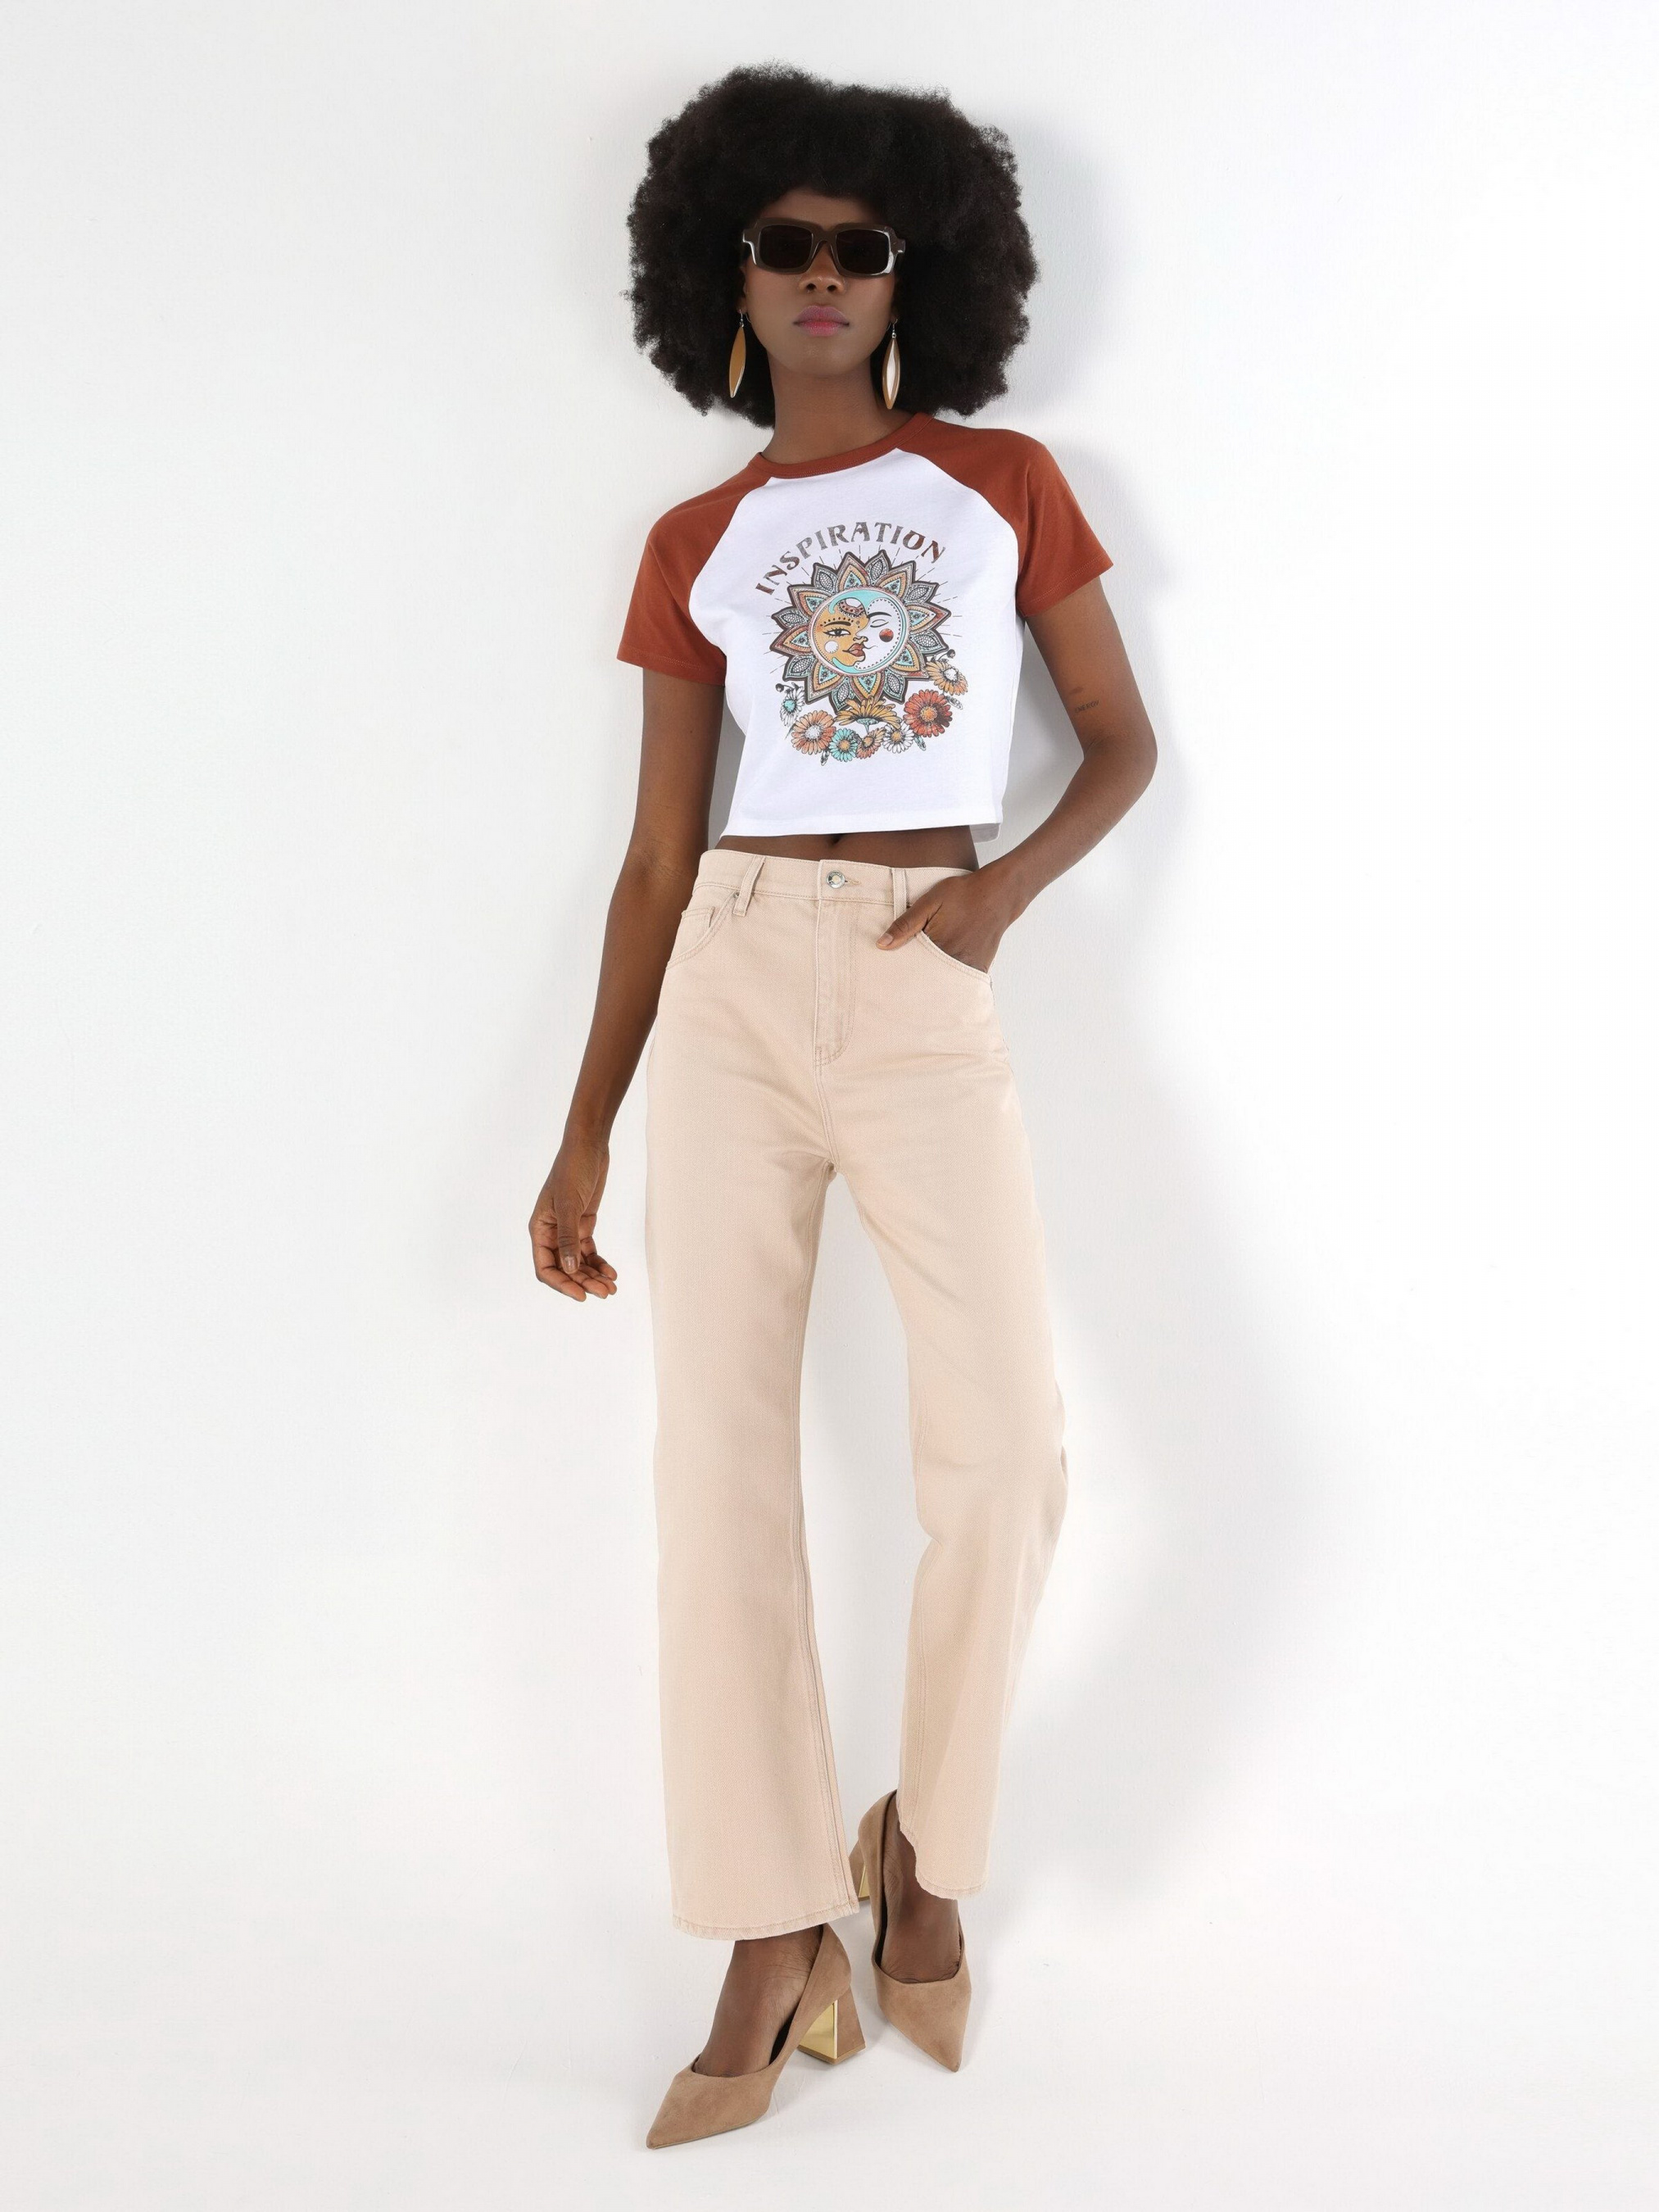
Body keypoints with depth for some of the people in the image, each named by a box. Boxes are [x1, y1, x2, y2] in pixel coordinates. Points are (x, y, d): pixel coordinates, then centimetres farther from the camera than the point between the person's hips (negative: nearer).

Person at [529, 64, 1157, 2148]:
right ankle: (775, 1935, 8)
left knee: (1003, 1451, -12)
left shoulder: (1005, 484, 10)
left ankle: (923, 1850, 14)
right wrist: (583, 1133, 7)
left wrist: (1008, 882, -9)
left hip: (927, 995, -1)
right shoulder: (692, 547, 11)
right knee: (721, 1457, -3)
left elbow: (1123, 742, 12)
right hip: (731, 986, 2)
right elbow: (656, 858, 10)